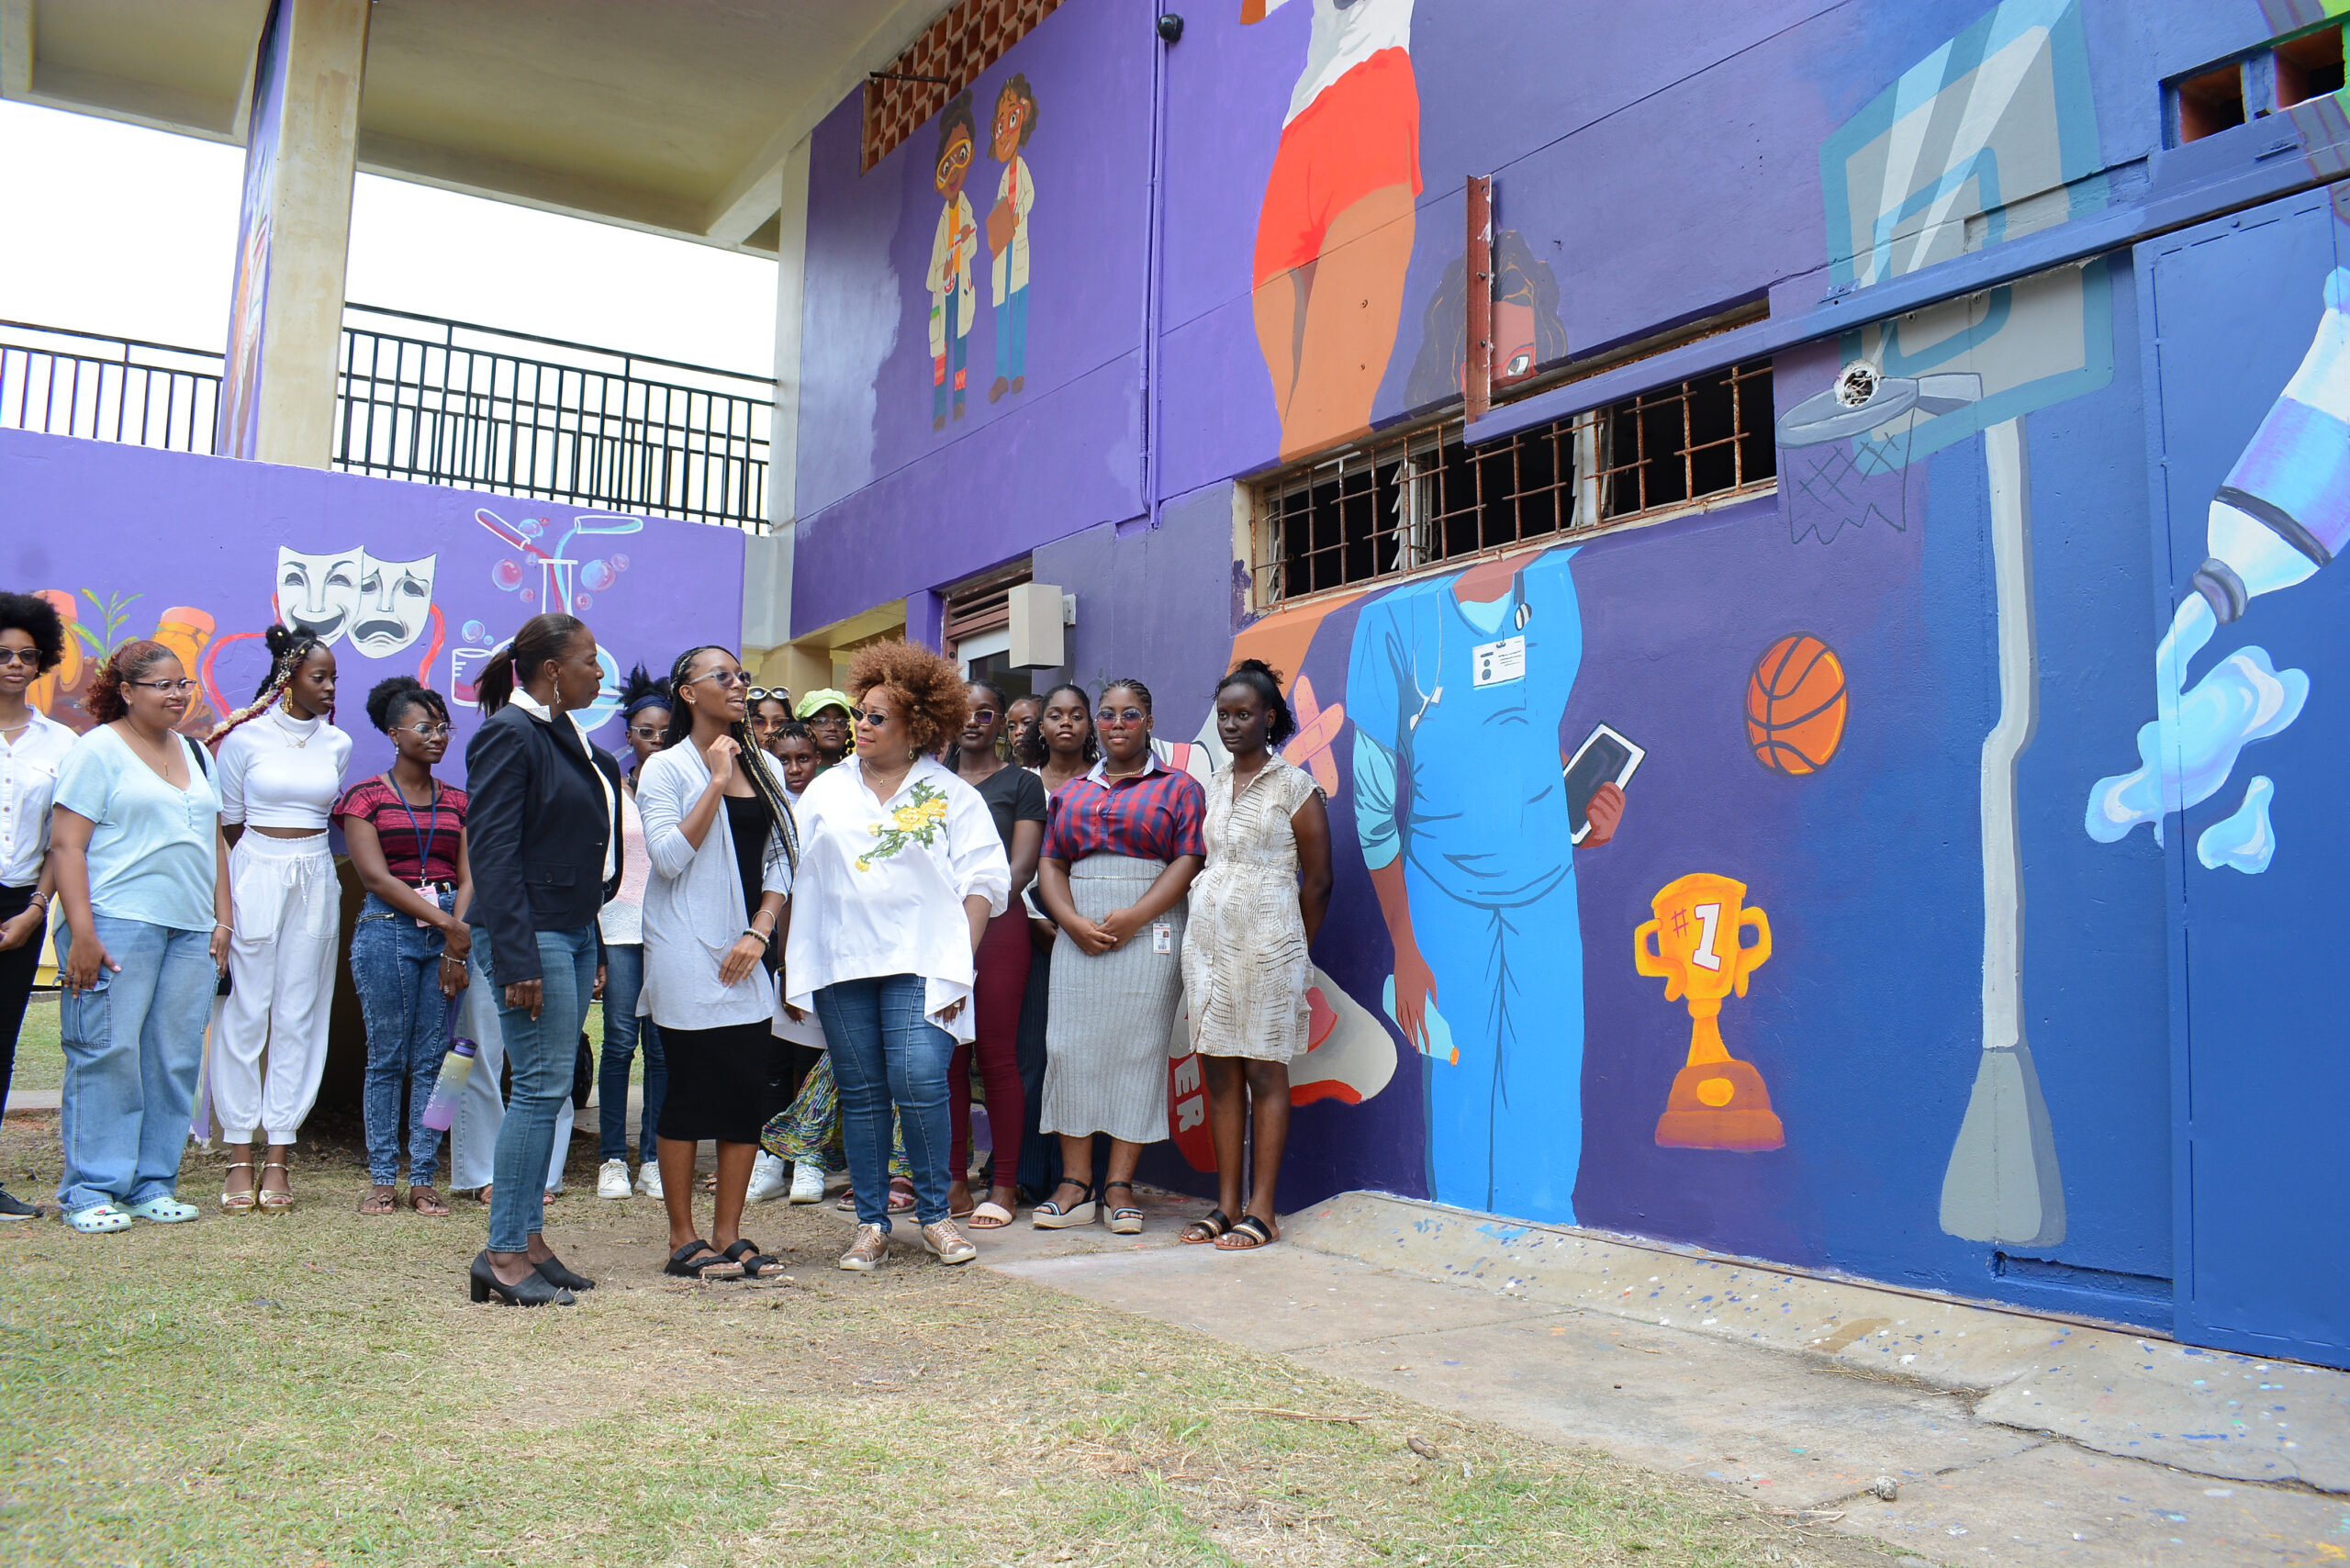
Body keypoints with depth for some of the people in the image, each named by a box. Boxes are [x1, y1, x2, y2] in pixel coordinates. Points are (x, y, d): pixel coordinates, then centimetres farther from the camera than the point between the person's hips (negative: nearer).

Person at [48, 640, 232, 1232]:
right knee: (108, 1054, -6)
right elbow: (66, 845, -7)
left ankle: (152, 1186, 11)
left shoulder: (194, 753, 20)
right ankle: (89, 1192, 2)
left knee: (175, 1060, 4)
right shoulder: (98, 750, 0)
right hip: (117, 924, -6)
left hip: (192, 931, 6)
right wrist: (81, 932, -15)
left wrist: (222, 921, 13)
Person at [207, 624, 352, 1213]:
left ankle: (278, 1156, 7)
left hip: (315, 882, 3)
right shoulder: (244, 737, 0)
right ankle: (239, 1156, 6)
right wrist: (266, 862, 10)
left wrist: (297, 856, 13)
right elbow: (229, 823, 6)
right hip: (254, 878, -3)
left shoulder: (336, 744, 9)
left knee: (299, 1017, 2)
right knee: (245, 1015, -2)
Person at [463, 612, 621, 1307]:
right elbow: (494, 852, -16)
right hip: (533, 935, -9)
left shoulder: (569, 737, 16)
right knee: (542, 1085, -8)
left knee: (547, 1087, 10)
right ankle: (502, 1254, 0)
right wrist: (516, 961, -21)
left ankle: (529, 1238, 18)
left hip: (577, 930, 9)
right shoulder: (508, 734, -10)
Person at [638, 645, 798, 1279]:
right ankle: (683, 1241, 9)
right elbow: (669, 855, -13)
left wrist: (760, 931, -2)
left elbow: (784, 857, 11)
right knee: (690, 1091, -1)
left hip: (747, 954, 5)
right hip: (686, 953, -5)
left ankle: (728, 1236, 12)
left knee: (748, 1092, 2)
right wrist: (717, 782, -12)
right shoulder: (666, 767, -1)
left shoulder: (766, 768, 14)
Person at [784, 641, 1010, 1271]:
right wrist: (792, 967, 7)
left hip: (920, 964, -3)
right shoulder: (826, 789, 14)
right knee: (860, 1093, 5)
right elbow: (799, 880, 13)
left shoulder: (952, 795, 5)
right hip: (840, 962, 3)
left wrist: (961, 961, -8)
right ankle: (871, 1224, 15)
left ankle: (935, 1215, 4)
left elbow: (983, 882, 1)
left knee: (919, 1080, -14)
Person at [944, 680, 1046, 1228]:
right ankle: (954, 1180, 12)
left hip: (999, 926, -4)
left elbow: (1021, 866, -2)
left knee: (997, 1056, -4)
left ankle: (1004, 1186, 3)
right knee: (947, 1056, 4)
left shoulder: (1021, 783, 7)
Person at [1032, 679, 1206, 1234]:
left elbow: (1188, 861, -4)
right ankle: (1075, 1185, 4)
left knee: (1137, 1051, -4)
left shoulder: (1178, 787, 7)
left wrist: (1133, 918, -15)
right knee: (1071, 1048, -2)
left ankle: (1120, 1187, 1)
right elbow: (1050, 864, 12)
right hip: (1078, 934, 4)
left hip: (1149, 933, -3)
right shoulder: (1071, 792, 19)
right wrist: (1072, 922, -7)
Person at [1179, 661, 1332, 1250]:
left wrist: (1294, 953, 4)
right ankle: (1226, 1204, 12)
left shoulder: (1294, 785, -3)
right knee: (1219, 1071, 6)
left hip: (1265, 937, -5)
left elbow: (1317, 881, -1)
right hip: (1207, 933, 6)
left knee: (1264, 1070, -2)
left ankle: (1262, 1211, 3)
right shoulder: (1212, 785, 14)